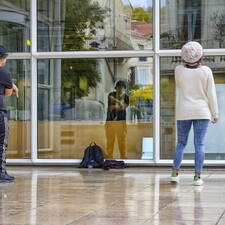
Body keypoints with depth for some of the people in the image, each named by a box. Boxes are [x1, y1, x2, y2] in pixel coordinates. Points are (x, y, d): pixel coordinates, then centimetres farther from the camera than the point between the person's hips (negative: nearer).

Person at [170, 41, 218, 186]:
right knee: (199, 144, 1)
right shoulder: (206, 71, -6)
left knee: (181, 143, 11)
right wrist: (215, 113, 4)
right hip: (202, 112, -1)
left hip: (183, 112, 1)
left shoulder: (179, 70, -2)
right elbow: (211, 94, -3)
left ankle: (174, 173, 5)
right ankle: (197, 176, -1)